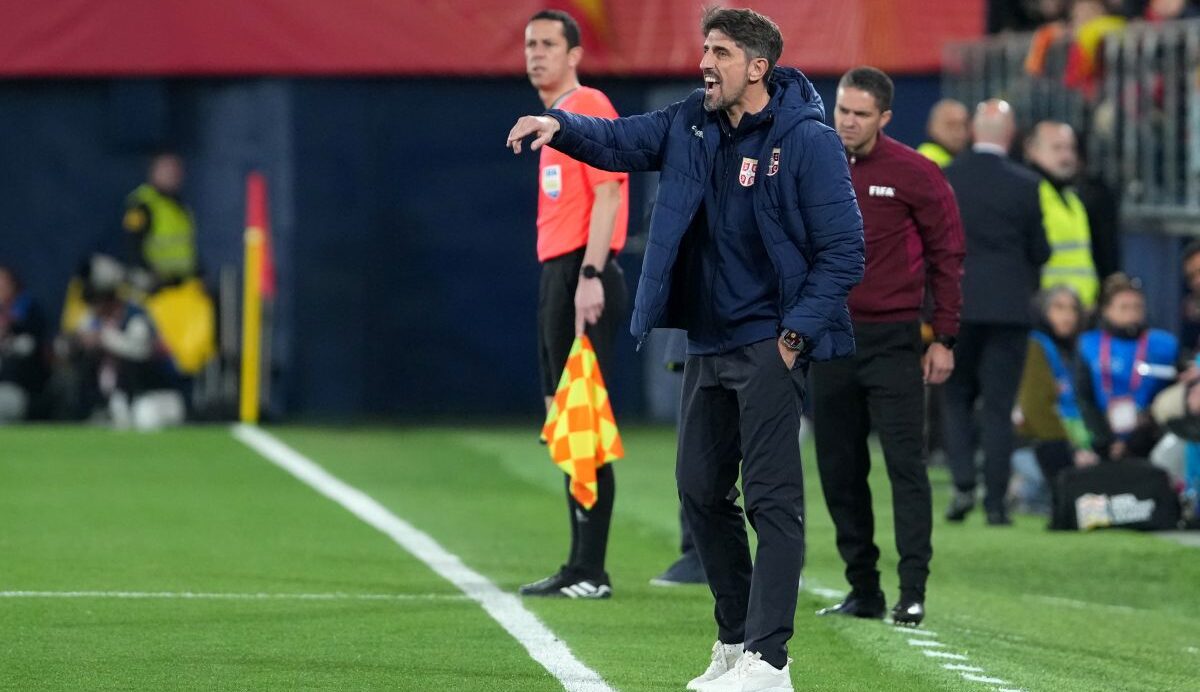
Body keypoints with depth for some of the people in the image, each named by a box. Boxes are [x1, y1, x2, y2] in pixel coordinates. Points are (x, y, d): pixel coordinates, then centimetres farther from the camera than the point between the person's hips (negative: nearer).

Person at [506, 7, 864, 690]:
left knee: (772, 497, -9)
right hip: (709, 345, 8)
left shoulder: (808, 142, -12)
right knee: (701, 488, 12)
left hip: (770, 347, -8)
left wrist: (797, 331, -17)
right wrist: (560, 126, -16)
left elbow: (843, 250, -12)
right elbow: (619, 141, 5)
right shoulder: (692, 126, 8)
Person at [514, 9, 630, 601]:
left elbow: (607, 192, -17)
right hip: (556, 275, 10)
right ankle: (580, 567, 15)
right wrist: (562, 282, 17)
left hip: (581, 275, -10)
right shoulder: (554, 119, 20)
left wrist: (590, 275, -24)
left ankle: (591, 573, -11)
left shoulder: (589, 108, -8)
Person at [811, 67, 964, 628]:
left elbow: (947, 255, -1)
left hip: (892, 341, -5)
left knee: (905, 465, -9)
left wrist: (944, 339, -3)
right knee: (839, 471, 6)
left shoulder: (915, 175, -5)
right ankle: (862, 589, 14)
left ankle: (912, 592, -11)